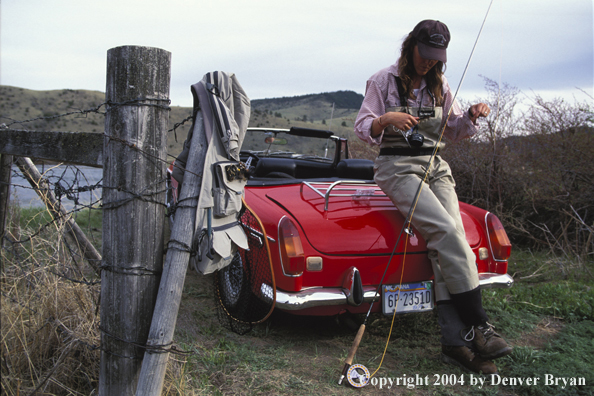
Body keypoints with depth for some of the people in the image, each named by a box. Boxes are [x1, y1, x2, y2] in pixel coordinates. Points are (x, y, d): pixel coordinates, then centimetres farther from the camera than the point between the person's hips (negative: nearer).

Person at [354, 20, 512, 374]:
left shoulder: (440, 86, 15)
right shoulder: (384, 81, 2)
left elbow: (455, 131, 20)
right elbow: (362, 128, -2)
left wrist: (471, 116, -2)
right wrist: (386, 119, -23)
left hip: (437, 167, 5)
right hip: (398, 168, -5)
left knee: (449, 238, -18)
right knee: (447, 231, -25)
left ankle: (455, 339, -20)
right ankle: (479, 324, -18)